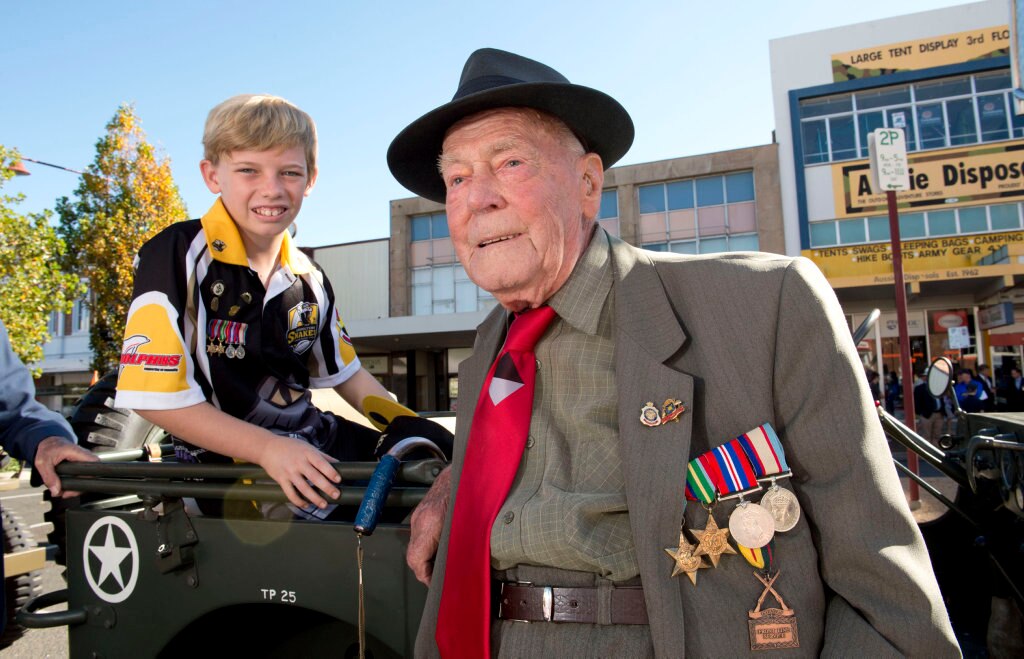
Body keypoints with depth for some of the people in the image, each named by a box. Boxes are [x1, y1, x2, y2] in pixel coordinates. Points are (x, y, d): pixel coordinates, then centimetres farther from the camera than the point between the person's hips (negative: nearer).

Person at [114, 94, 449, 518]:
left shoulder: (308, 279, 8)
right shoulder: (175, 258, -11)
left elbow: (345, 373, 16)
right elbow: (156, 396, -16)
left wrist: (408, 424, 1)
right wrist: (268, 449, -23)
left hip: (314, 442, 7)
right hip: (227, 461, -6)